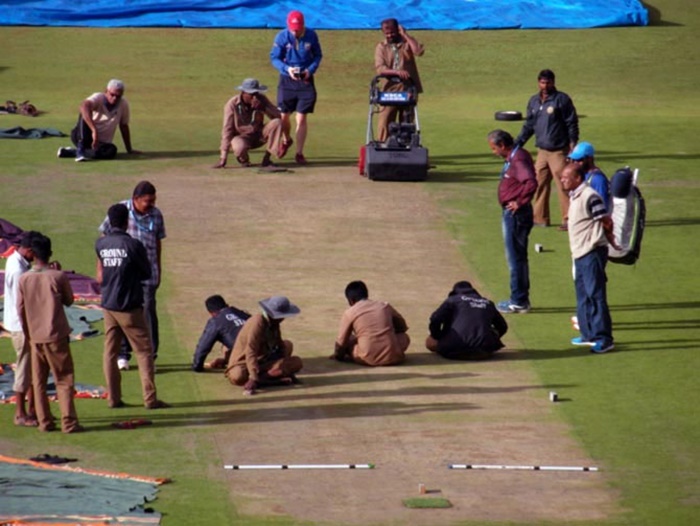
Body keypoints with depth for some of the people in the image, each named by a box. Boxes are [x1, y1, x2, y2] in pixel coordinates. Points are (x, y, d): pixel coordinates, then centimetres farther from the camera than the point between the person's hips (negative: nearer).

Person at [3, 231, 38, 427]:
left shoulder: (16, 260, 6)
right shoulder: (18, 270, -24)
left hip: (26, 324, 10)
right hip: (22, 326, -10)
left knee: (35, 368, 16)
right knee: (25, 368, 0)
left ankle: (32, 410, 26)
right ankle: (21, 414, 9)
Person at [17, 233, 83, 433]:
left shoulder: (24, 279, -2)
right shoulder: (58, 276, -10)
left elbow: (20, 309, 4)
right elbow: (69, 300, 4)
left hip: (35, 337, 3)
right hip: (56, 336, -3)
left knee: (39, 382, 11)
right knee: (64, 379, 1)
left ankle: (45, 421, 11)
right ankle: (68, 422, -5)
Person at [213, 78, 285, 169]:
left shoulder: (261, 100, -9)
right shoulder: (232, 104, -18)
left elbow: (277, 115, -15)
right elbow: (227, 130, -20)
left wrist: (262, 108, -33)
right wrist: (223, 158, -24)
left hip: (259, 135, 4)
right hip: (241, 137, -4)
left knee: (277, 123, -22)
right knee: (240, 147, -40)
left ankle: (266, 158, -14)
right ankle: (242, 158, 0)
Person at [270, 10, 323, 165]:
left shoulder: (311, 36, -7)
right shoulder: (282, 37, -10)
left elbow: (318, 56, 5)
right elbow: (274, 58, -7)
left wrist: (311, 69, -14)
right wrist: (287, 69, -25)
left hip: (305, 80, -1)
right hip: (287, 80, 1)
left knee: (301, 118, -3)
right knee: (283, 116, 7)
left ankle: (299, 153, 5)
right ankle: (287, 140, 38)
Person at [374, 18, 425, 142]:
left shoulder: (407, 43, 6)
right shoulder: (381, 47, 5)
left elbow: (419, 51, -15)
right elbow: (379, 68, -8)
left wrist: (405, 35, -12)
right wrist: (397, 72, -25)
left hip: (409, 88, 1)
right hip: (390, 88, -1)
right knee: (384, 120, -8)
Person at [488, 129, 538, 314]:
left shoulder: (518, 160, -20)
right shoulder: (513, 157, 11)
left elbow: (531, 183, -33)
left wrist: (520, 202, -23)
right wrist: (519, 201, 12)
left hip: (515, 214, -11)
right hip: (510, 213, 11)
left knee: (516, 257, -3)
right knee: (517, 257, 16)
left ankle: (519, 301, 3)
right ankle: (520, 299, 24)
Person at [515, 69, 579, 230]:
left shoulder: (562, 99, -6)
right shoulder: (534, 101, 12)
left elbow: (572, 123, -7)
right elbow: (529, 126, 18)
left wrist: (572, 144, -16)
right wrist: (516, 144, 13)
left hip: (559, 151, -6)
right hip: (542, 151, 6)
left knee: (563, 185, -8)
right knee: (540, 184, 8)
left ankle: (568, 218, -6)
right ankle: (540, 218, 17)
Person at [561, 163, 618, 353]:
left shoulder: (590, 196, -16)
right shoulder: (575, 196, 15)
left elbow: (606, 222, -14)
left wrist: (608, 239, 3)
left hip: (592, 252, -10)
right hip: (580, 254, 10)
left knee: (596, 295, -11)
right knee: (583, 297, 16)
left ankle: (604, 338, -12)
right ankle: (589, 335, 24)